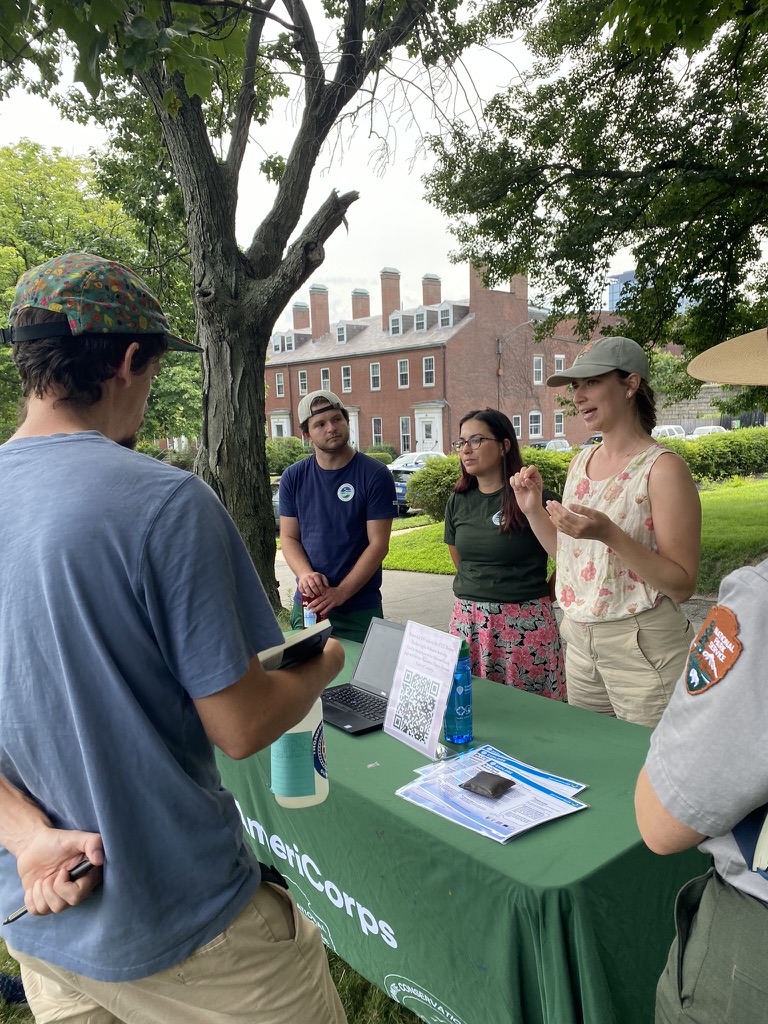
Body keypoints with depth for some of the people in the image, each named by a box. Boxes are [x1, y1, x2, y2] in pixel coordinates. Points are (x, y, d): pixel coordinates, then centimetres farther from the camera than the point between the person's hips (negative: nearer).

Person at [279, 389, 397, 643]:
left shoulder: (375, 476, -8)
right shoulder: (293, 477, 3)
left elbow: (378, 544, -11)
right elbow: (288, 537, 4)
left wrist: (340, 593, -18)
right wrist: (305, 574, -16)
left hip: (360, 608, -3)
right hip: (306, 605, 3)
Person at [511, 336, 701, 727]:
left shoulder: (662, 467, -15)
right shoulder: (581, 462, 6)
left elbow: (682, 585, -17)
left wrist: (610, 534, -28)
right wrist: (533, 508, 0)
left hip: (644, 647, -6)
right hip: (579, 640, 7)